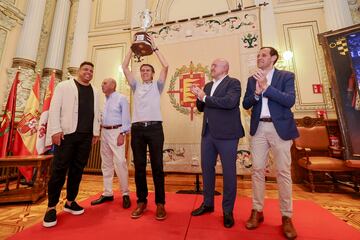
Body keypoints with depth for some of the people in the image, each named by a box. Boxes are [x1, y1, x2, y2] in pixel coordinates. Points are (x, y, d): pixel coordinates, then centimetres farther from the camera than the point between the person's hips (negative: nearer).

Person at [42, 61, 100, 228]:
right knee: (59, 169, 0)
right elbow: (54, 108, -2)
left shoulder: (94, 91, 17)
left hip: (86, 136, 4)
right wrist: (56, 130, -11)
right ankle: (51, 207, 14)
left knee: (78, 169, 8)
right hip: (66, 133, -3)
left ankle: (70, 202, 22)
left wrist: (96, 132, 9)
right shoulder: (64, 86, 6)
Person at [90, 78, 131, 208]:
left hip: (116, 131, -7)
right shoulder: (104, 100, 18)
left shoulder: (121, 98, -3)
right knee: (106, 164, 10)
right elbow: (102, 116, 18)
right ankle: (107, 193, 22)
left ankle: (125, 194, 3)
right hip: (104, 132, 8)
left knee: (120, 162, -10)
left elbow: (126, 118, -10)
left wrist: (122, 134, -17)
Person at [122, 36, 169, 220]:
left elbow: (165, 66, 4)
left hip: (155, 127, -2)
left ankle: (160, 203, 11)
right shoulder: (136, 86, 21)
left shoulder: (157, 85, 15)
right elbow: (124, 67, 16)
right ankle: (141, 201, 20)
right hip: (137, 128, 3)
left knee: (157, 166, -1)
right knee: (139, 166, 6)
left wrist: (154, 48, 13)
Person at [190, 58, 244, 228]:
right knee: (206, 168, 14)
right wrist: (199, 96, -2)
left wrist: (205, 97, -14)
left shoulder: (233, 83, -2)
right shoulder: (208, 86, 17)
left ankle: (228, 210, 24)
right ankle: (208, 203, 33)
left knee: (229, 171, 4)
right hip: (208, 133, 7)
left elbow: (230, 102, -21)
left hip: (226, 133, -6)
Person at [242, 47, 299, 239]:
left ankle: (286, 217, 18)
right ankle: (257, 211, 17)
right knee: (257, 170, 4)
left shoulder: (286, 76, 4)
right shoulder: (252, 79, 13)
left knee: (283, 172, 3)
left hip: (280, 128, -2)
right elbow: (246, 104, 5)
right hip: (259, 129, 3)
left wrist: (266, 87, -16)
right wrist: (256, 92, -13)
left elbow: (290, 101, -11)